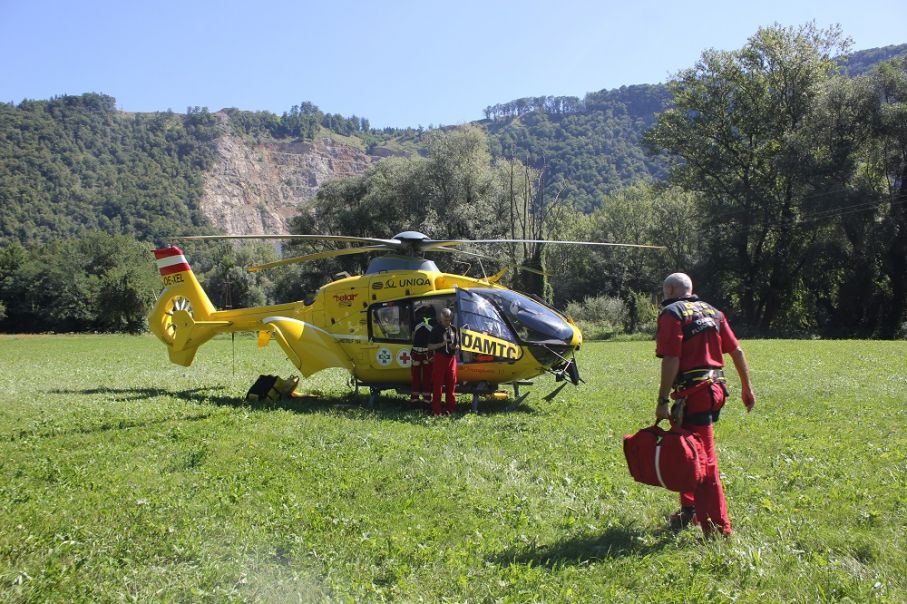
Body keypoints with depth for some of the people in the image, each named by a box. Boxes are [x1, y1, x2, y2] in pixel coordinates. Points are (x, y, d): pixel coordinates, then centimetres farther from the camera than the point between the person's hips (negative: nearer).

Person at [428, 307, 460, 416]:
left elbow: (458, 345, 15)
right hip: (440, 358, -4)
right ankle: (436, 411, 0)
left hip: (452, 358, 4)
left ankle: (450, 408, 16)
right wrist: (442, 344, -20)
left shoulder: (454, 329, 8)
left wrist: (455, 347, -9)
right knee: (437, 384, -2)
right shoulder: (436, 330, -4)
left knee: (451, 384, 7)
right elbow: (430, 346, -5)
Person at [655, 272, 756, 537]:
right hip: (715, 388, 8)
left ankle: (718, 527, -2)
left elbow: (671, 360, -15)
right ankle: (689, 509, 32)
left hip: (694, 393, -8)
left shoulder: (672, 313, -6)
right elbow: (736, 351, 15)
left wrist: (663, 401, -16)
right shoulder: (712, 311, 17)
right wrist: (746, 388, 20)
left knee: (703, 460, -4)